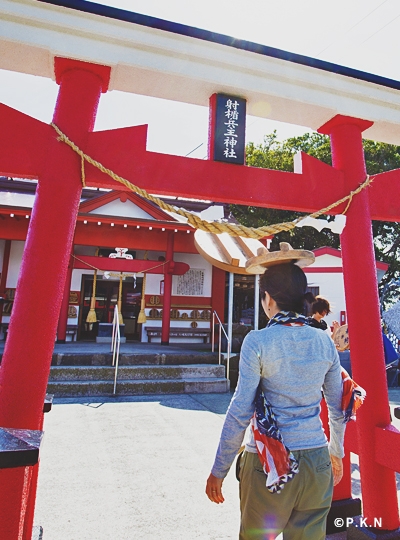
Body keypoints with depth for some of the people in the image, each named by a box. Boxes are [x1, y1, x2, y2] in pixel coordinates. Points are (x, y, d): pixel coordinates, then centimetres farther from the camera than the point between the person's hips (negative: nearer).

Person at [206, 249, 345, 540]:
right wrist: (337, 453, 23)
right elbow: (338, 409, 7)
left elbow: (240, 412, -15)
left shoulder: (258, 341, -16)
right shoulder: (325, 341, -2)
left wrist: (219, 470, -4)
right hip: (316, 462, 4)